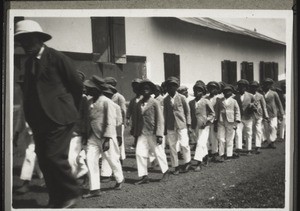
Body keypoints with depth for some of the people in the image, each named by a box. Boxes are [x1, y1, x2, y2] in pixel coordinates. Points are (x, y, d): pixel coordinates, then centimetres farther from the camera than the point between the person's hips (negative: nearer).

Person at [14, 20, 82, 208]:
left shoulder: (58, 58, -6)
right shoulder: (29, 63, 14)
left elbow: (77, 86, -2)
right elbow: (29, 91, 17)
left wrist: (70, 110, 8)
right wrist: (31, 117, 8)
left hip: (59, 118, -7)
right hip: (39, 121, 7)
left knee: (54, 157, -13)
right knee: (44, 160, 7)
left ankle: (71, 195, 6)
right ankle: (56, 200, 19)